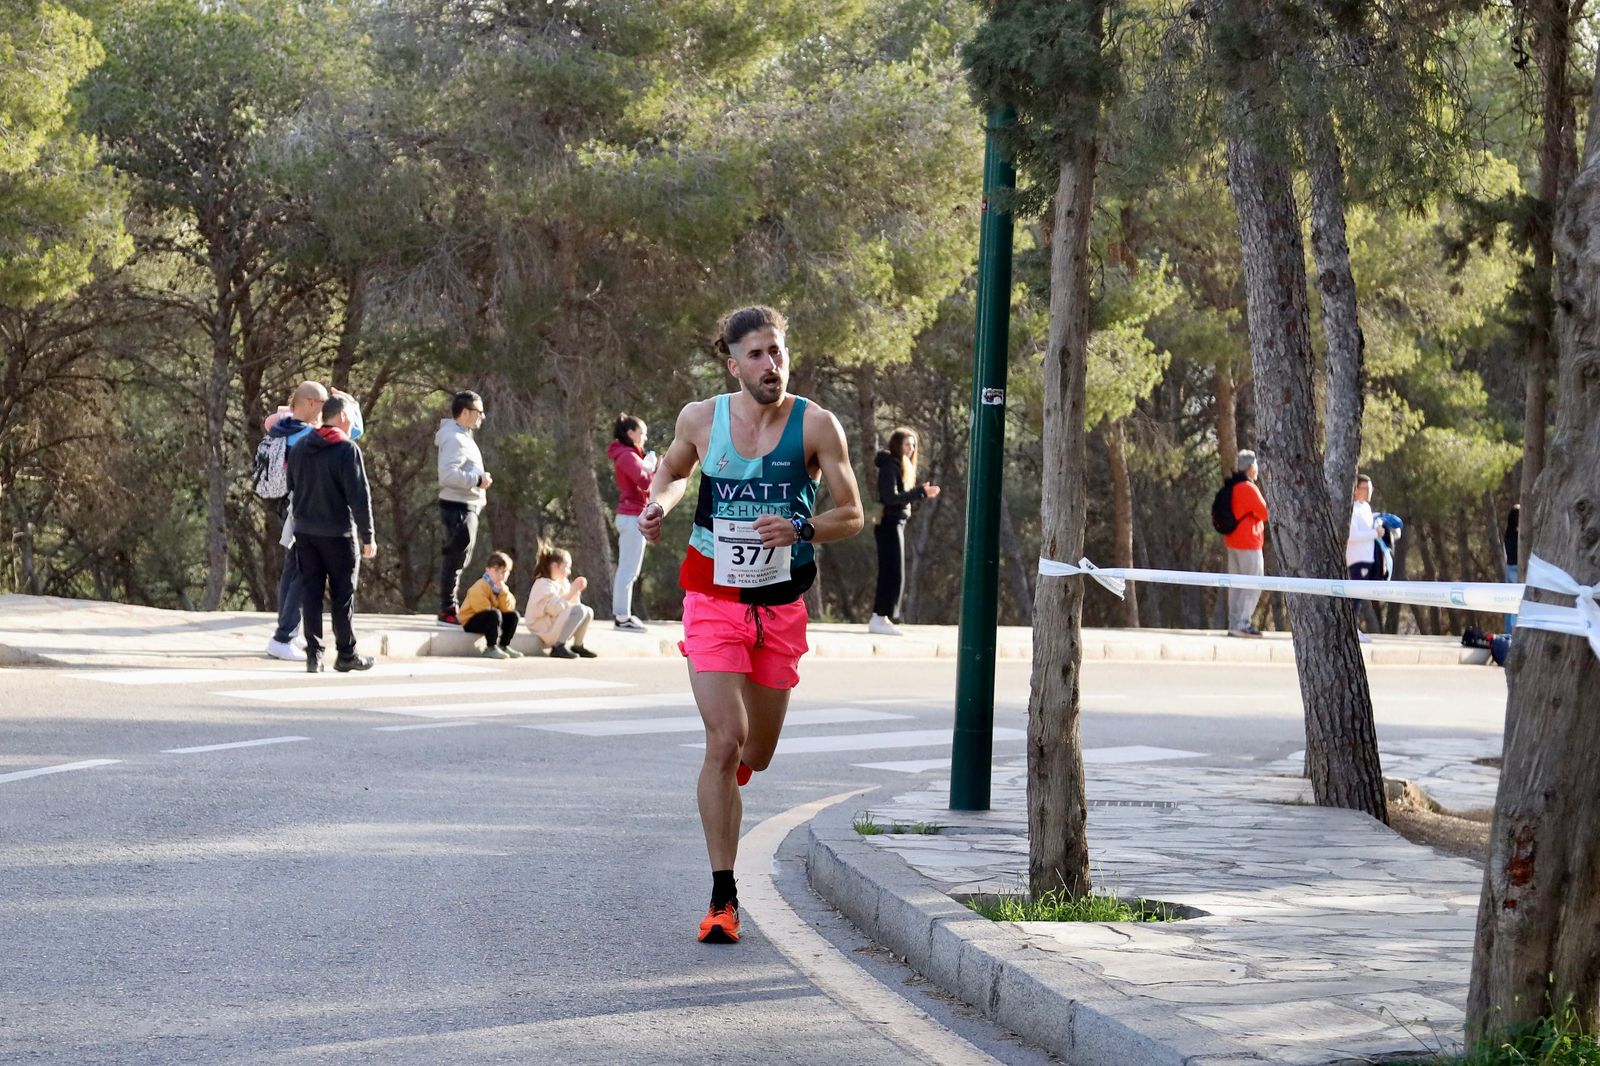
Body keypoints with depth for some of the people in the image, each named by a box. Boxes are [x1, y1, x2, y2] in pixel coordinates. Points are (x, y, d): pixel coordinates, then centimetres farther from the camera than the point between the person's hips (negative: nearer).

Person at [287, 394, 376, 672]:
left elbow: (291, 490, 17)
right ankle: (347, 655, 10)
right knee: (343, 595, 4)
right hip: (338, 534, -5)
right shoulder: (347, 450, -12)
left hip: (304, 532, 5)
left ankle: (314, 654, 1)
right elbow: (359, 497, -14)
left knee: (311, 592, 6)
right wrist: (368, 537, -9)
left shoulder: (299, 449, 9)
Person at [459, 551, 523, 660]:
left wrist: (503, 591, -15)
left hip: (488, 621, 9)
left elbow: (508, 609, -4)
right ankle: (491, 648, -26)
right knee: (494, 614, -34)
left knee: (512, 615, 1)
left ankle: (504, 646, 7)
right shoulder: (480, 587, -19)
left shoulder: (503, 588, 9)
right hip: (471, 622, -9)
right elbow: (484, 610, -26)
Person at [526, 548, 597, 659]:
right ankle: (559, 647, -24)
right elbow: (555, 608, -26)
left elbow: (572, 604, 16)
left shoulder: (562, 583, 13)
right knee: (579, 610, -24)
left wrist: (576, 592, -1)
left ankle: (577, 645, 11)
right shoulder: (543, 584, -15)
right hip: (545, 631, -9)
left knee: (588, 612, 5)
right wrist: (571, 593, -21)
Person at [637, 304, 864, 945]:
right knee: (725, 743, -15)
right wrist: (657, 505, -3)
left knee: (756, 754, 13)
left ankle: (728, 772, 53)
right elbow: (674, 470, 18)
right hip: (713, 598, -1)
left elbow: (852, 516, -3)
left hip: (781, 604, 1)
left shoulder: (815, 426, -7)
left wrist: (800, 529, -22)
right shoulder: (701, 419, -3)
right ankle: (722, 898, -9)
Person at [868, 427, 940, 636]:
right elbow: (891, 497, -21)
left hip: (896, 523, 10)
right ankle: (880, 619, -9)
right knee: (894, 574, -10)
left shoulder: (902, 466, 16)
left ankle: (878, 618, 15)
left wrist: (922, 492, 7)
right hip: (889, 523, -10)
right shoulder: (890, 466, -12)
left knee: (888, 574, 11)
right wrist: (920, 492, -24)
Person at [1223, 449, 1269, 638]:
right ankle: (1241, 623, -13)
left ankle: (1234, 623, 11)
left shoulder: (1232, 488, 10)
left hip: (1233, 542, 9)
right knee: (1253, 585, -6)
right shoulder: (1248, 488, -16)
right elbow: (1265, 513, -14)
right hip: (1249, 543, -9)